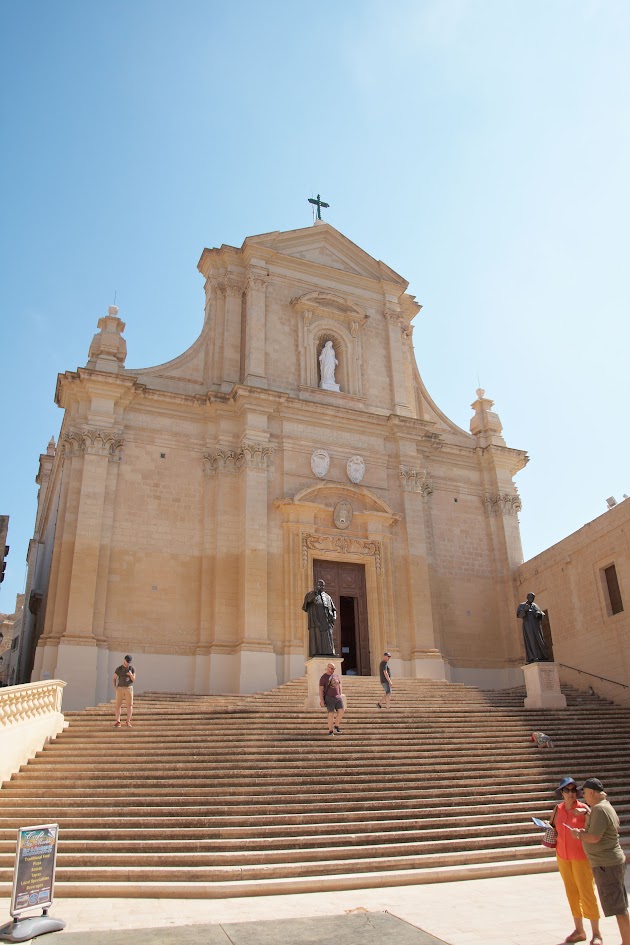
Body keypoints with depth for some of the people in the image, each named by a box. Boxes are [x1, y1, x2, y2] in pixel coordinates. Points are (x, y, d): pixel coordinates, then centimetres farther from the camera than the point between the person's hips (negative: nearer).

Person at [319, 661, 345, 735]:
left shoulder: (336, 676, 9)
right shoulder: (323, 678, -7)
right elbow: (321, 689, -9)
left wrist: (340, 695, 13)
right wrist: (321, 700, -15)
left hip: (337, 697, 5)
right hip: (329, 698, -5)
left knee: (341, 711, -8)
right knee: (331, 714, -8)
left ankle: (336, 726, 10)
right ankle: (330, 731, 3)